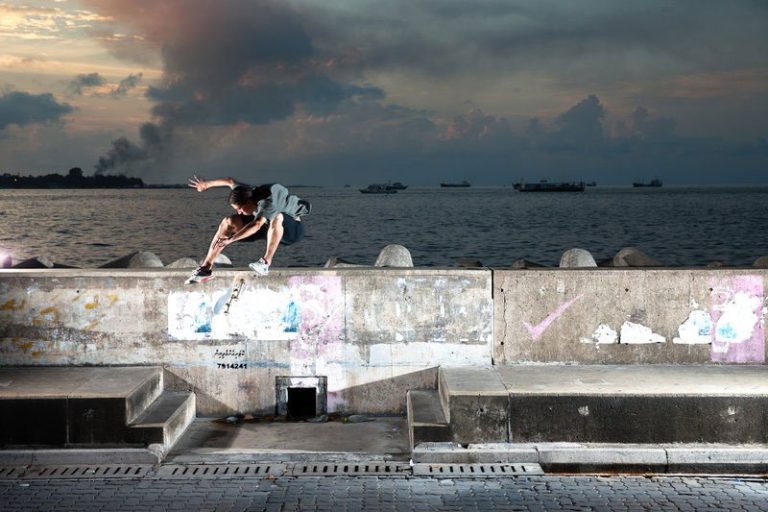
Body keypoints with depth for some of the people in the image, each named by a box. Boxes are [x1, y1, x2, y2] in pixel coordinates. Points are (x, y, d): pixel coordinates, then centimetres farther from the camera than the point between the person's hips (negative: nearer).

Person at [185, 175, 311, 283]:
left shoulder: (269, 201, -37)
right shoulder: (248, 192, -14)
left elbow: (257, 224, -50)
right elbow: (230, 181, 5)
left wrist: (230, 239, -55)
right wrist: (206, 184, 14)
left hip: (292, 228, -8)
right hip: (266, 225, 8)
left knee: (276, 217, -44)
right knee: (228, 222, -6)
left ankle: (266, 262, -36)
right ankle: (206, 267, -6)